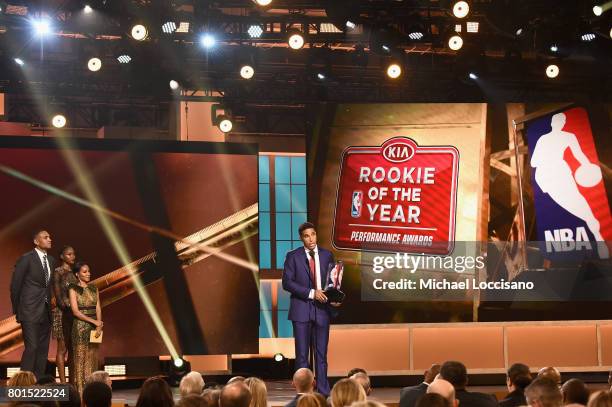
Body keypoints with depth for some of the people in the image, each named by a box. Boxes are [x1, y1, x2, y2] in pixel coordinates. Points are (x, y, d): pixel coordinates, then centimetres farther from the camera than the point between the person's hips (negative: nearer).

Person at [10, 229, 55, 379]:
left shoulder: (51, 260, 12)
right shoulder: (26, 259, -7)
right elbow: (15, 286, -3)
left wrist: (51, 303, 8)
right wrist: (17, 310, 0)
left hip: (46, 312, 6)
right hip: (30, 312, -6)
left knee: (43, 349, 7)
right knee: (31, 347, -12)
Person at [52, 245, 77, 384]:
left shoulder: (74, 273, 14)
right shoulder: (58, 272, -4)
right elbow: (58, 296, -11)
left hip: (75, 314, 6)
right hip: (63, 314, -6)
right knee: (62, 349, -4)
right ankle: (63, 382, -3)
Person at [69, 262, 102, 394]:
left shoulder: (94, 289, 11)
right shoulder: (73, 289, -3)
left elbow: (98, 308, 6)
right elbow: (75, 311, -10)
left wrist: (99, 325, -9)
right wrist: (93, 321, -15)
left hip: (94, 327, 4)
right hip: (80, 326, -4)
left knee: (92, 357, 4)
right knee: (80, 357, -4)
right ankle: (80, 388, -1)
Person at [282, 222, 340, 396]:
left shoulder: (327, 255, 9)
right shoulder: (293, 256, 0)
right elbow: (287, 282, -7)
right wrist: (311, 293, -15)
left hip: (322, 309, 2)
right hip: (301, 310, -2)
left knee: (321, 354, 6)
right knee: (302, 354, 0)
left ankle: (323, 392, 10)